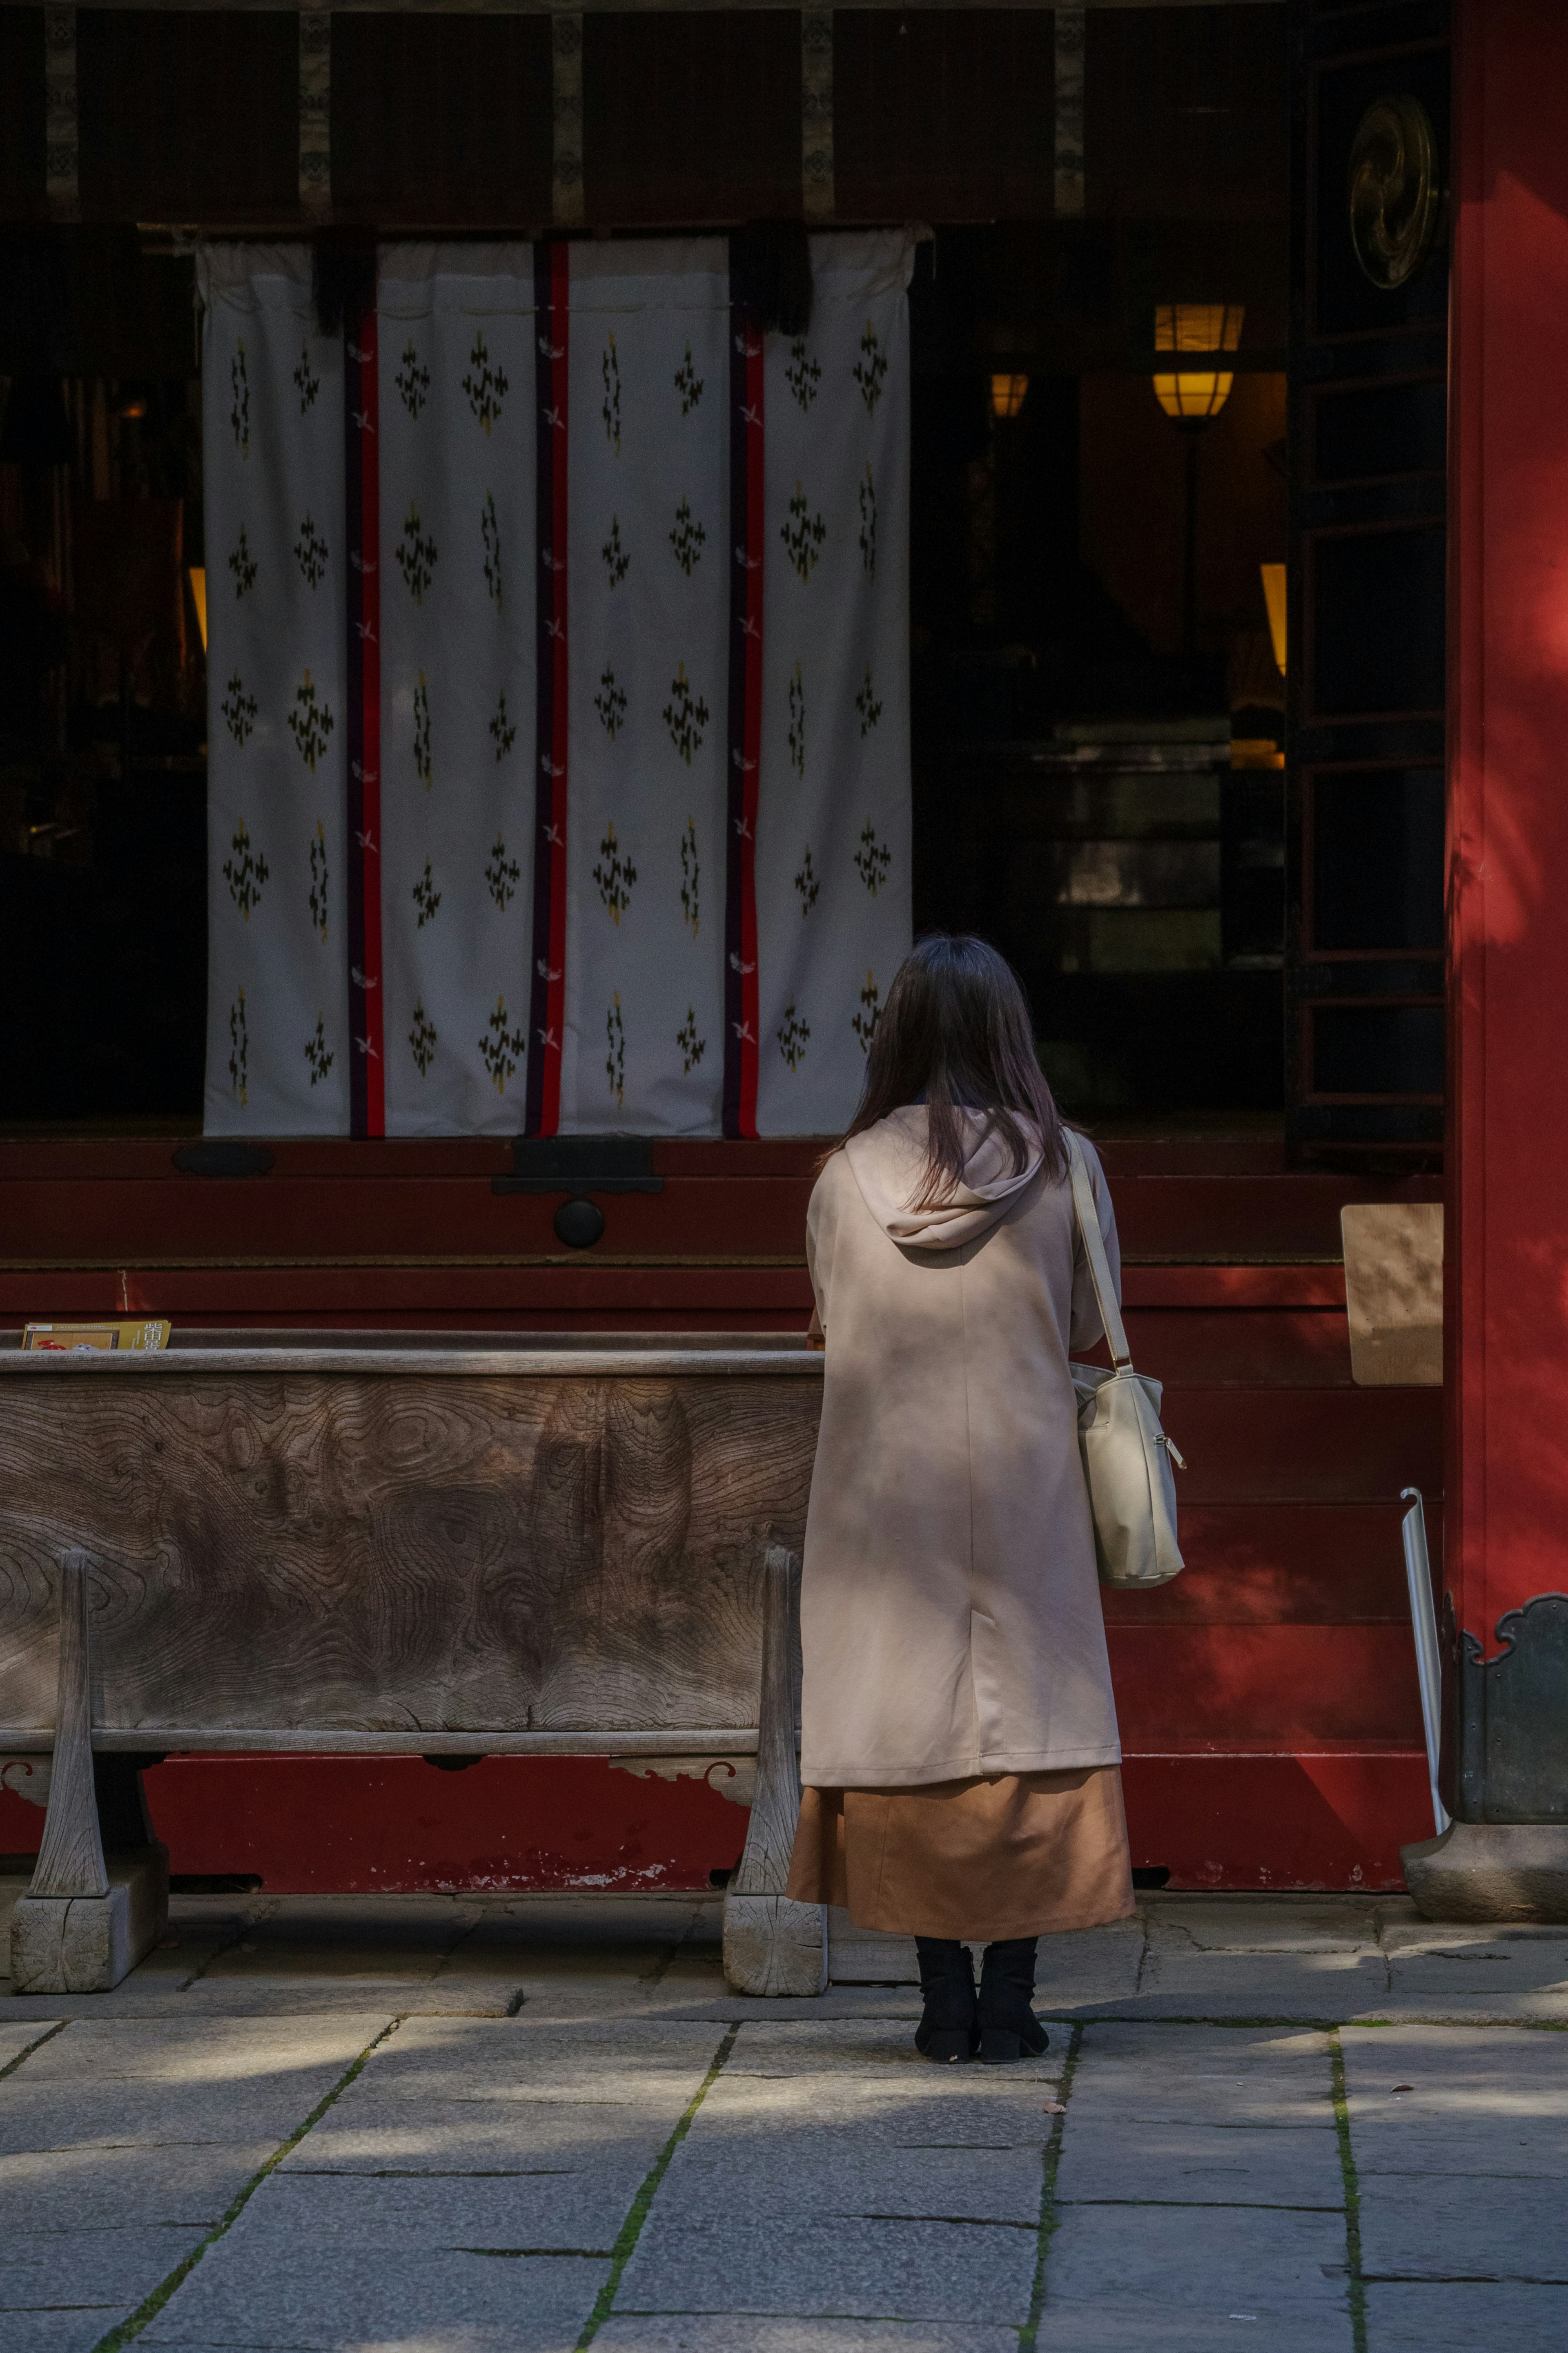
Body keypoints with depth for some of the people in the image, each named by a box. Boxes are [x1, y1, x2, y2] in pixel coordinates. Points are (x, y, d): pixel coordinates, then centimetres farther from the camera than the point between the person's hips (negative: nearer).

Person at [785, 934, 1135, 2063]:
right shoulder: (1063, 1167, -6)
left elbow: (832, 1321, 7)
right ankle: (1009, 1995, 3)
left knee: (913, 1716, 7)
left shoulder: (848, 1176, -5)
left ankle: (944, 1996, 5)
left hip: (889, 1489, 1)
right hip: (1026, 1477, 0)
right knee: (1029, 1717, 6)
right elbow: (1089, 1323, 5)